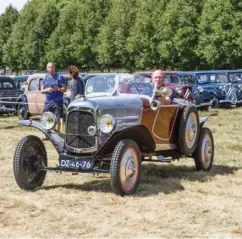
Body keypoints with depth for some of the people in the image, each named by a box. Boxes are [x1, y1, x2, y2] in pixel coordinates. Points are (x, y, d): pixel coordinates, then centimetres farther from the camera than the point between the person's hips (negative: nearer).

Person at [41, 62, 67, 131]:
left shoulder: (60, 76, 2)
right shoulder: (45, 78, 14)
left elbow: (64, 89, -1)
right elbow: (41, 90, 13)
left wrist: (57, 89, -20)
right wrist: (47, 90, -9)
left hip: (58, 102, -4)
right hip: (48, 102, 4)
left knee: (57, 119, -3)